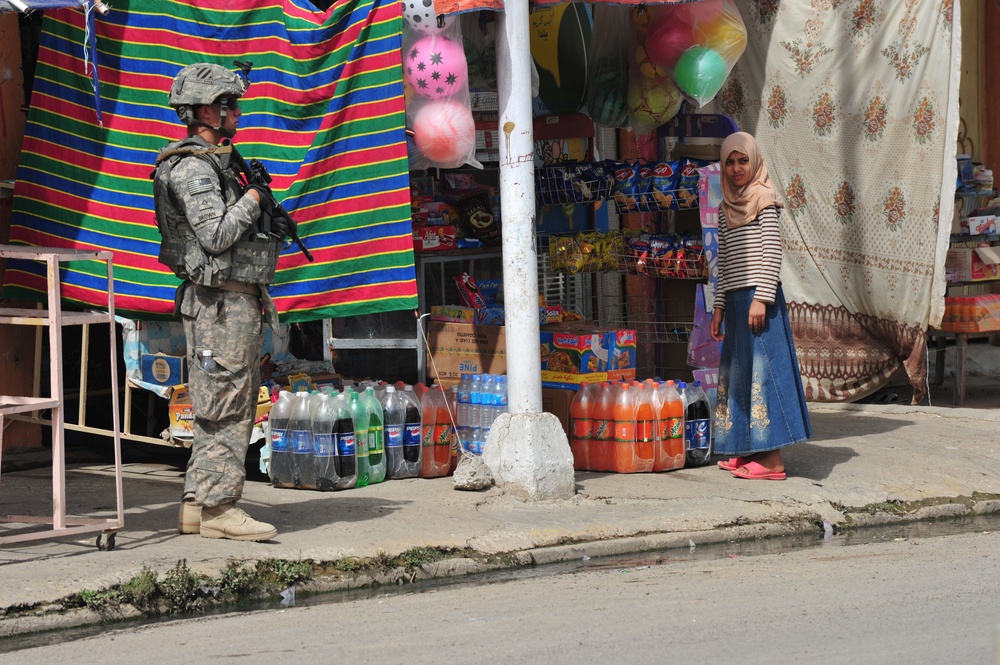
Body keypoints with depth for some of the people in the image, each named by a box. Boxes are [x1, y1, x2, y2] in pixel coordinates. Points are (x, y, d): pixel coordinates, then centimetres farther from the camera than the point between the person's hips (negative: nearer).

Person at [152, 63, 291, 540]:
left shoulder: (216, 164, 18)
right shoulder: (191, 168, -14)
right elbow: (215, 235, -23)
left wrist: (273, 231, 11)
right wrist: (252, 199, -11)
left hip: (238, 301, 10)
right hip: (219, 301, -10)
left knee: (229, 408, 12)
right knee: (225, 407, -8)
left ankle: (197, 504, 16)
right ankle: (217, 507, -4)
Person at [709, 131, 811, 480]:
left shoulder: (764, 200, -3)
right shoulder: (726, 209, 17)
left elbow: (772, 253, -10)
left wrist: (761, 298, -17)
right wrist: (719, 307, 15)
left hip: (759, 296, -8)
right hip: (735, 299, 8)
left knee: (762, 368, -10)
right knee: (737, 372, 7)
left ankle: (772, 460, -12)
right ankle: (747, 451, 12)